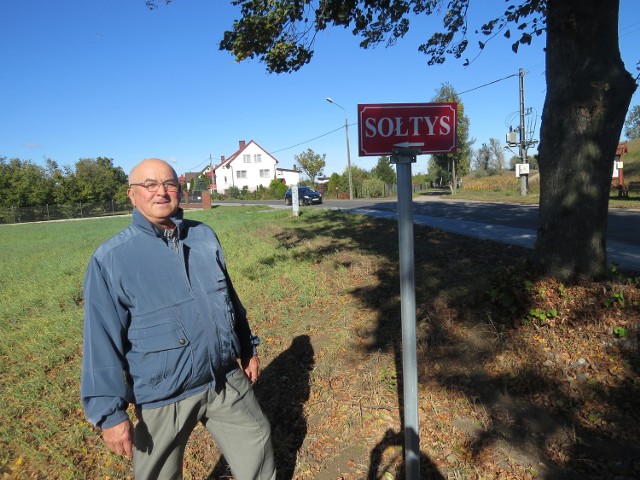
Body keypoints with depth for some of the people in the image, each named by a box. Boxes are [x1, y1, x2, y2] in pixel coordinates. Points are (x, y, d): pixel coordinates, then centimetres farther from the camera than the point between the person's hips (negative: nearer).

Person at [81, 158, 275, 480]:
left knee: (257, 451, 19)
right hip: (163, 397, -3)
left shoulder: (205, 236, 1)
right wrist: (109, 412, -10)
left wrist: (248, 348, 15)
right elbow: (102, 340, -10)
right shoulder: (111, 259, -11)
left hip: (227, 380, 4)